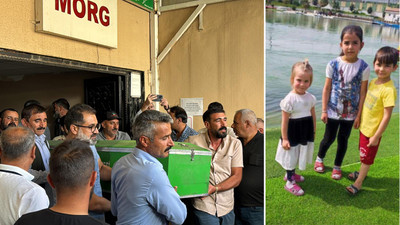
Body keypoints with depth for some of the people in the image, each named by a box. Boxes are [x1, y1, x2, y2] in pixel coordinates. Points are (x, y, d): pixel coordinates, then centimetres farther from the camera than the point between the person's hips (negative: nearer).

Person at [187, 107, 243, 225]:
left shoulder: (235, 143, -1)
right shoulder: (193, 141, -5)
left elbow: (237, 177, -4)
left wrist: (214, 188, -18)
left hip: (227, 207, 2)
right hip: (204, 206, -2)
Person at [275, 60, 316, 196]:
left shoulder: (310, 98, -2)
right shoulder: (289, 99, -20)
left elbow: (313, 115, 11)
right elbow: (285, 121, -17)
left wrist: (313, 131, 16)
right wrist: (284, 138, -15)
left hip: (306, 133, 6)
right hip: (293, 134, -6)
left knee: (297, 156, 22)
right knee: (291, 157, 8)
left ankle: (290, 174, 45)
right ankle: (290, 182, 23)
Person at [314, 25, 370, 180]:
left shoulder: (363, 67, -11)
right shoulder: (333, 64, -11)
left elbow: (363, 93, -6)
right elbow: (327, 89, -6)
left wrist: (359, 115, -5)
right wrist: (324, 111, -6)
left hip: (350, 113, 1)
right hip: (333, 111, 0)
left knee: (343, 140, 14)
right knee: (329, 138, 12)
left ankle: (337, 166, 34)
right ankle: (319, 159, 40)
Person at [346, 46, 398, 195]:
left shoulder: (389, 90, -26)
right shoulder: (373, 82, -2)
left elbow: (387, 116, -24)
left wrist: (376, 137, -20)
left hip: (373, 131, -7)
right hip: (364, 126, 7)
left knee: (367, 158, 10)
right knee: (363, 154, 25)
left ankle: (358, 184, 25)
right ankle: (362, 173, 47)